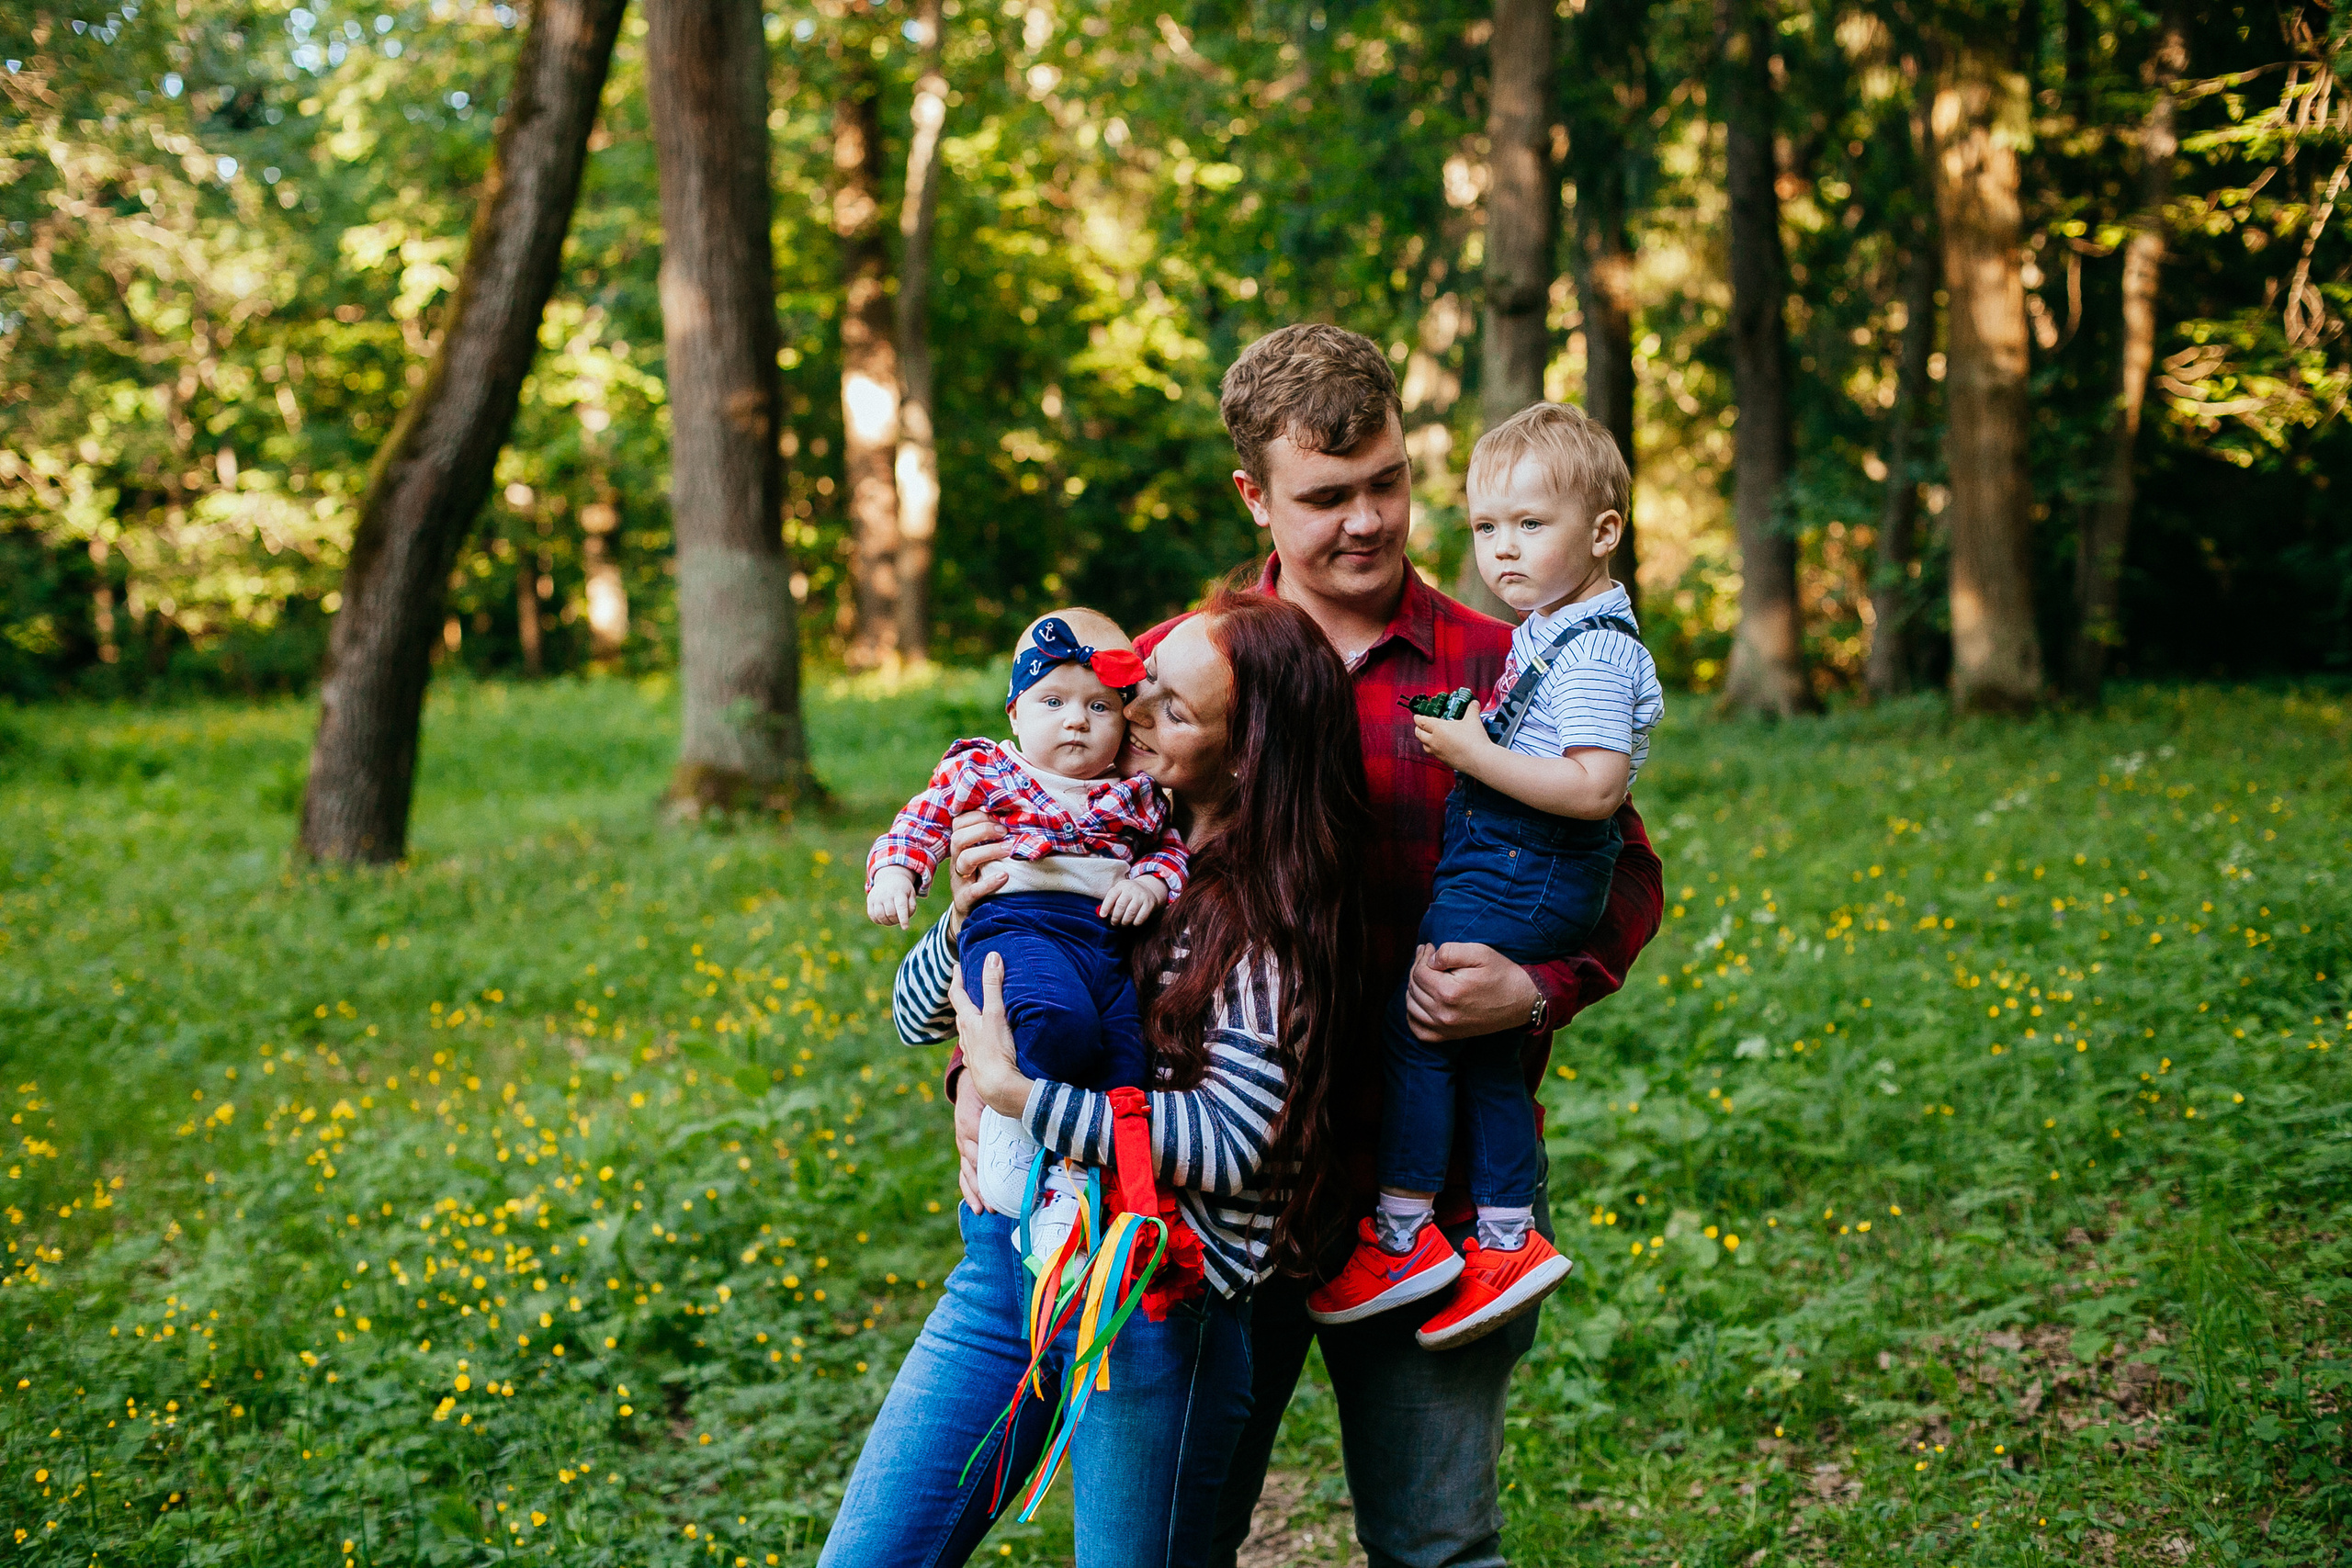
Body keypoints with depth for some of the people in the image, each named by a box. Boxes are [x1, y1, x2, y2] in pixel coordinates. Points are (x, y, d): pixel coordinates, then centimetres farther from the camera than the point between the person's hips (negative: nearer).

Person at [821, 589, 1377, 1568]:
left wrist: (1019, 1095, -21)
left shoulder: (1273, 911, -9)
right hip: (1004, 1255, 5)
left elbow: (1231, 1138, -17)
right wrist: (965, 919, -10)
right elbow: (917, 1016, 11)